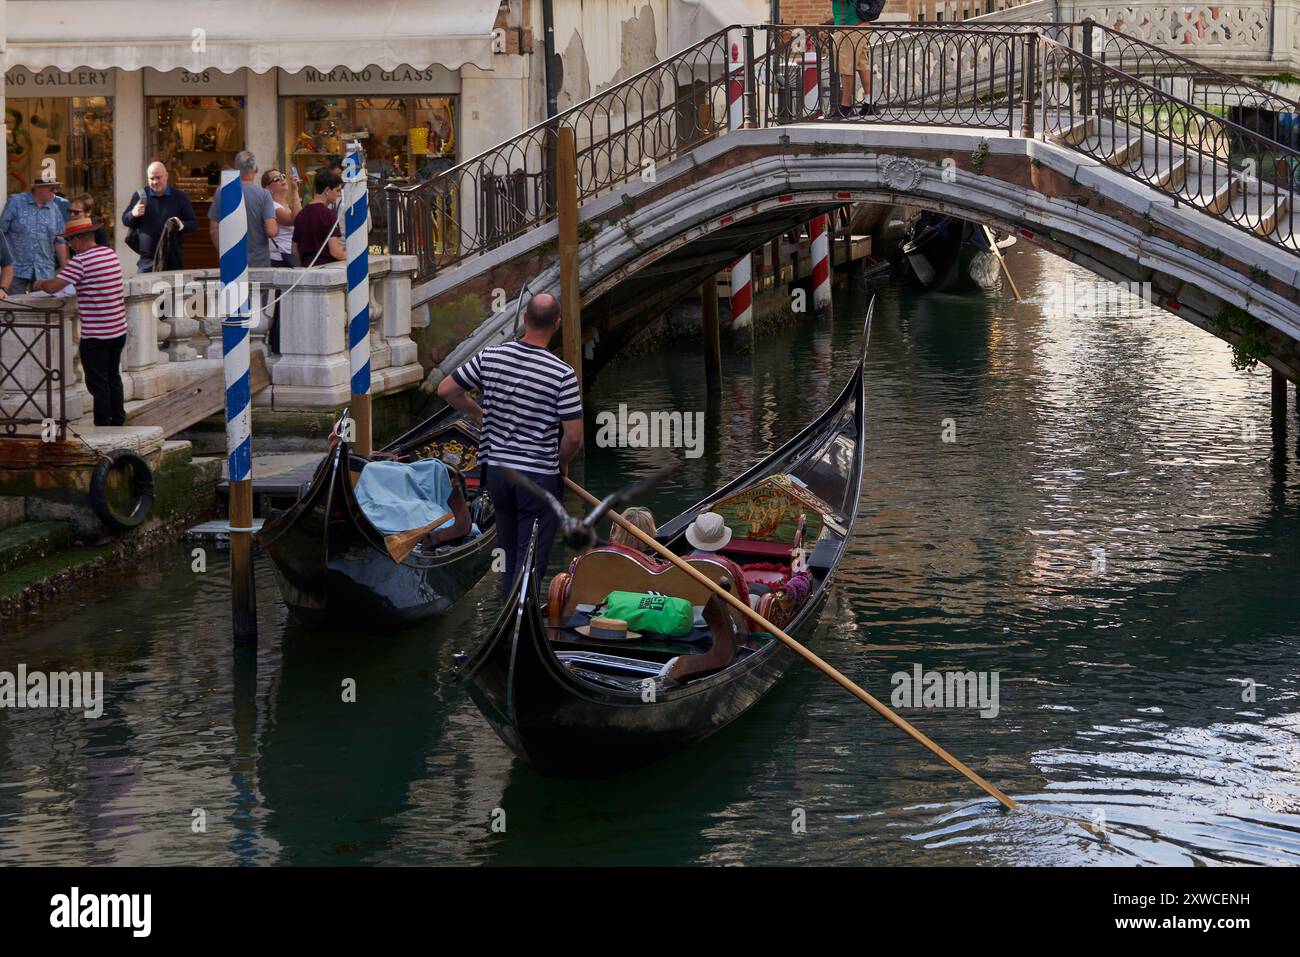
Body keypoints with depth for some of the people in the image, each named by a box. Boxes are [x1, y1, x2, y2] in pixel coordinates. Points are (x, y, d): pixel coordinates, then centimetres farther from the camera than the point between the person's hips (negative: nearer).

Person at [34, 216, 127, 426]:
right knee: (113, 377, 20)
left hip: (95, 335, -8)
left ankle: (103, 426, 4)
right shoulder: (111, 254, 7)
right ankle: (118, 420, 26)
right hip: (118, 330, 8)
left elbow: (53, 287, -20)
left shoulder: (81, 261, -17)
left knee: (98, 383, 1)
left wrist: (40, 283, 2)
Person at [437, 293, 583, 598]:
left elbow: (446, 390, 5)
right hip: (539, 477, -5)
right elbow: (574, 435, -15)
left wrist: (477, 412, 22)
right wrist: (562, 462, 6)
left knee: (510, 552, 20)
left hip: (497, 470, 5)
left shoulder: (490, 356, -4)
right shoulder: (562, 374, -16)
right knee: (532, 561, 2)